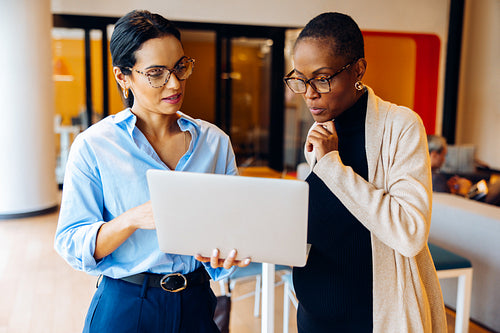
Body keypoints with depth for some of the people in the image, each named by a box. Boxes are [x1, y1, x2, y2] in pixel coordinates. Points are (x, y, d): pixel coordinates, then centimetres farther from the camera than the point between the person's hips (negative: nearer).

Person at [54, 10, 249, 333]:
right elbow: (71, 244, -12)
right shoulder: (93, 145, -10)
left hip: (197, 305, 3)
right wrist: (133, 219, -28)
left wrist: (223, 252, -20)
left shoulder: (215, 142, -1)